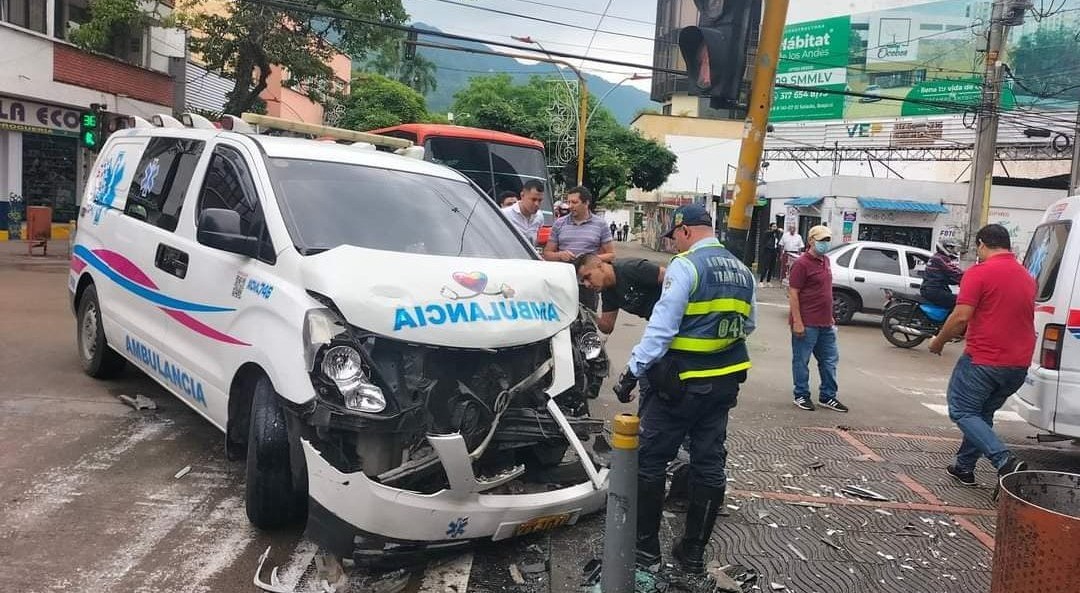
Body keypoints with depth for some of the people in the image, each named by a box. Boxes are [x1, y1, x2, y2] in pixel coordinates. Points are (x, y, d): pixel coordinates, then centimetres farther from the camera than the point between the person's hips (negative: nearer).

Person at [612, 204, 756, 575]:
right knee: (709, 464, 11)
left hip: (679, 381, -7)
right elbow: (748, 325, 20)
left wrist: (633, 371, -17)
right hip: (724, 381, 7)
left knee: (650, 460, 5)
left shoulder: (685, 266, -14)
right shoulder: (742, 271, 10)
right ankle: (694, 552, 20)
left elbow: (661, 327, -20)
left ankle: (645, 548, 12)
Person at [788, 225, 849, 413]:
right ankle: (802, 396, 15)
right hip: (806, 325, -9)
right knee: (801, 361, 4)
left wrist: (831, 317, 19)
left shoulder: (825, 261, 13)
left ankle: (828, 397, 23)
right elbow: (793, 294, -16)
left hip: (826, 324, 9)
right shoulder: (802, 263, -13)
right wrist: (797, 322, -20)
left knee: (830, 360, 13)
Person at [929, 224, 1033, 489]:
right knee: (982, 414, 20)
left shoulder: (979, 272, -11)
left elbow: (961, 317, -17)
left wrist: (938, 342, -2)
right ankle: (964, 467, 24)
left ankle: (1005, 461, -15)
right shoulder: (1027, 276, 14)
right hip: (1018, 364, 8)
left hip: (983, 360, -7)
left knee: (962, 412, 2)